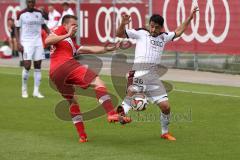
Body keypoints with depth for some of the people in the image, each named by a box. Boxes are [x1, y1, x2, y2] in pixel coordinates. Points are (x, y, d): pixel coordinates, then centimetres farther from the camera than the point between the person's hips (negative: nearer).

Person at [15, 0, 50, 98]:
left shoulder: (39, 13, 8)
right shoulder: (21, 14, -2)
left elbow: (43, 25, 21)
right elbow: (17, 29, 1)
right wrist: (18, 43, -9)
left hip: (38, 42, 4)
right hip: (26, 42, -4)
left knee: (38, 66, 1)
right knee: (27, 65, -11)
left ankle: (36, 91, 6)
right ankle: (24, 90, 7)